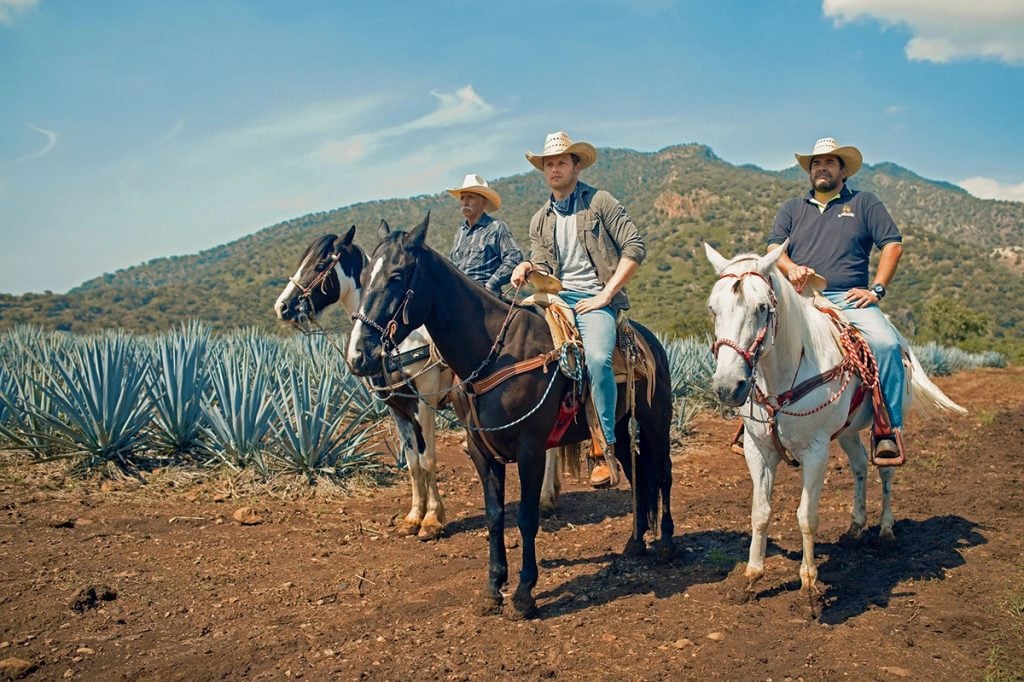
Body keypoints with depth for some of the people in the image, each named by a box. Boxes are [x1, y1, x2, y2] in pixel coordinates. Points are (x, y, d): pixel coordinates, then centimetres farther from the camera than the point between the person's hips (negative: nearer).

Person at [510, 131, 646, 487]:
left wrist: (606, 294, -10)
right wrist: (527, 267, -10)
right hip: (557, 297, 6)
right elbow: (543, 266, 15)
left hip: (596, 300, -5)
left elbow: (635, 247, -4)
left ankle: (605, 449, -22)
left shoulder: (600, 202, 2)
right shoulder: (540, 220, 18)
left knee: (597, 358, -32)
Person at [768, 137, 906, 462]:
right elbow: (774, 247, 9)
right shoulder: (792, 208, 21)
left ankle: (888, 430, -20)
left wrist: (877, 289, -4)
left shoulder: (864, 203, 16)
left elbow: (893, 244, 8)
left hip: (850, 300, -1)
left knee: (887, 343, -29)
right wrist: (790, 267, -14)